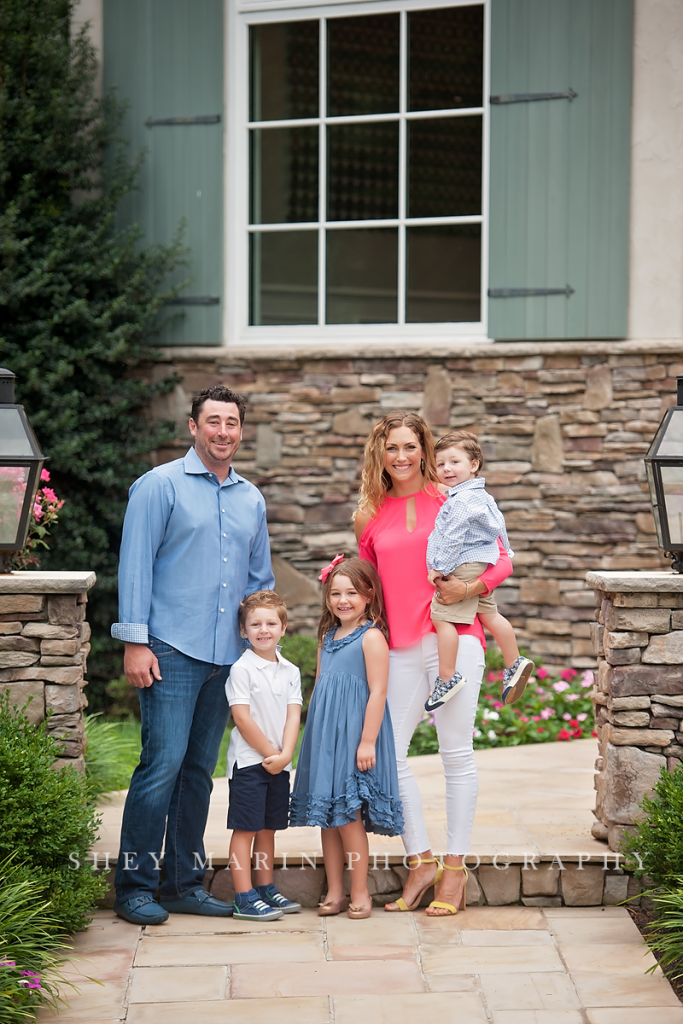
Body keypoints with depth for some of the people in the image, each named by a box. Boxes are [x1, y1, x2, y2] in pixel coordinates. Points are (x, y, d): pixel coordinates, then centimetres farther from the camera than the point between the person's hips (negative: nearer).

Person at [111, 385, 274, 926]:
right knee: (163, 763, -10)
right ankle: (134, 884, -1)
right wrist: (135, 642, -11)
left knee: (200, 769, 9)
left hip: (228, 655, 6)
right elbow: (135, 566, -5)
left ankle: (185, 883, 16)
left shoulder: (251, 499, 16)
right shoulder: (160, 486, -1)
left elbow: (261, 578, 23)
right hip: (172, 651, -6)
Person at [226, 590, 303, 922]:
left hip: (279, 764, 6)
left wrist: (285, 755, -12)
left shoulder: (291, 671, 8)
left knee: (268, 828, 13)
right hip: (249, 761, -6)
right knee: (245, 828, -4)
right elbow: (242, 719, -13)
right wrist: (271, 754, -11)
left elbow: (293, 716, 1)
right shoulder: (241, 670, -9)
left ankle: (265, 889, 21)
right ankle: (244, 898, -3)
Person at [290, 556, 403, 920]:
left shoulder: (371, 637, -9)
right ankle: (334, 892, 16)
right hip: (324, 737, 7)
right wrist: (315, 735, 18)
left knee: (348, 815, -6)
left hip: (354, 736, -7)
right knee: (327, 817, 9)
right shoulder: (328, 638, 14)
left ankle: (359, 894, 3)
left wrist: (367, 741, -18)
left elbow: (378, 693, -14)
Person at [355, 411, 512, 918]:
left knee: (456, 752, 0)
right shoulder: (372, 515, 13)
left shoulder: (451, 500, 2)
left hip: (454, 636, -4)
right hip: (402, 645, 4)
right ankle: (420, 861, 12)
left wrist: (471, 586, -15)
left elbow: (502, 559, 3)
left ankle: (456, 867, 10)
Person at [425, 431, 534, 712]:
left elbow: (452, 539, -20)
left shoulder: (461, 501, -17)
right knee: (489, 614, 16)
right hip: (479, 567, 11)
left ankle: (447, 677, -14)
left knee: (442, 616, -12)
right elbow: (498, 526, 27)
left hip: (462, 567, -11)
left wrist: (439, 567, -14)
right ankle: (514, 663, 22)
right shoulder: (480, 496, 16)